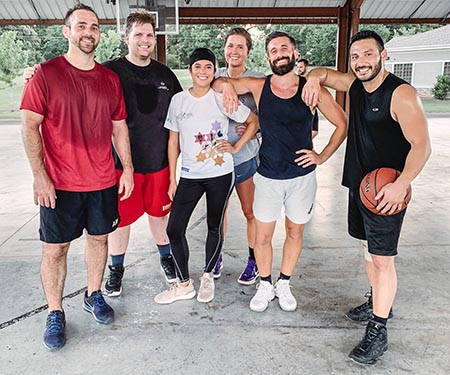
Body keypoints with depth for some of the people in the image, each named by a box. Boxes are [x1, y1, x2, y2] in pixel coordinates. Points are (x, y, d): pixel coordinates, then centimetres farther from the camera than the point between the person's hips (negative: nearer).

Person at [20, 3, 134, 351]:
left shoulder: (110, 78, 7)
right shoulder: (46, 73, -6)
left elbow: (119, 126, 11)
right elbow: (30, 126, -8)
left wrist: (128, 168, 7)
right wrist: (40, 176, -14)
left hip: (104, 181, 4)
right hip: (59, 183, -4)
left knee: (99, 237, 15)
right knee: (55, 248, 5)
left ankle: (94, 296, 36)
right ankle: (55, 314, 23)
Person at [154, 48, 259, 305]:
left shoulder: (222, 99, -4)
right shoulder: (178, 100, 3)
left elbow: (254, 121, 5)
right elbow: (174, 141, 7)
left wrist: (236, 147, -4)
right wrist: (172, 179, 5)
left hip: (220, 175, -2)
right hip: (190, 175, 2)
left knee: (215, 227, 10)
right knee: (174, 229, -2)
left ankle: (208, 277, 32)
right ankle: (184, 284, 16)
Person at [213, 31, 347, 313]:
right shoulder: (258, 86, -5)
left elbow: (342, 124, 2)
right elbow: (218, 83, 2)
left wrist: (323, 156, -5)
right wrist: (226, 85, -21)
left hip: (302, 176, 0)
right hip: (268, 177, 0)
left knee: (295, 232, 14)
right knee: (263, 237, 7)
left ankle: (284, 285, 35)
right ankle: (265, 286, 30)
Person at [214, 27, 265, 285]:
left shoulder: (258, 80, -6)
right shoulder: (215, 78, 3)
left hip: (245, 155, -3)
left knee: (250, 211, 7)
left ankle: (254, 261, 24)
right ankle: (217, 257, 32)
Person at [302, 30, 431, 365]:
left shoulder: (401, 94, -17)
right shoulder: (355, 85, 5)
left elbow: (421, 144, -20)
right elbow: (323, 73, 20)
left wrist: (402, 183, -32)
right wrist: (314, 79, -5)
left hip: (387, 191, -7)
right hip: (359, 184, 8)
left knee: (382, 259, -2)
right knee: (372, 249, 20)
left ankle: (378, 332, 9)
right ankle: (377, 303, 38)